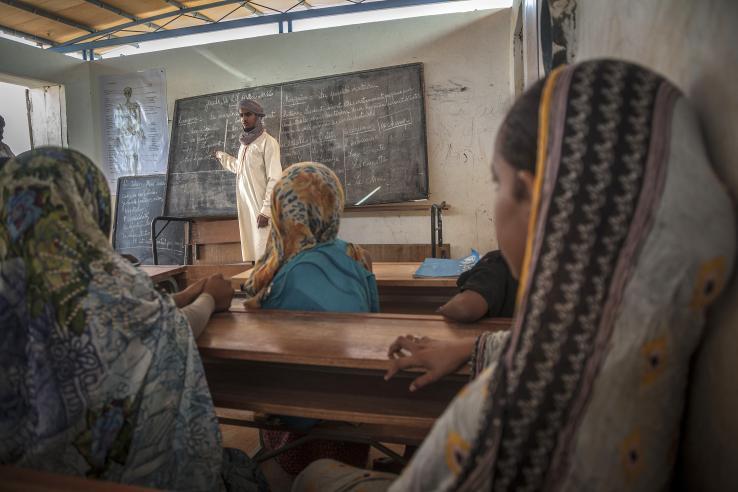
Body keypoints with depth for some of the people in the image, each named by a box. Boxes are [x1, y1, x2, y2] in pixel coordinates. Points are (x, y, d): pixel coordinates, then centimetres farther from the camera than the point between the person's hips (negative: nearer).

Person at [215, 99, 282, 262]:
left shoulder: (268, 142, -7)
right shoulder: (244, 143, 16)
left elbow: (275, 179, -13)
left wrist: (266, 210, -18)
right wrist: (222, 157, 44)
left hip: (260, 206, -8)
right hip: (245, 205, 8)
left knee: (263, 252, -10)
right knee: (249, 251, 6)